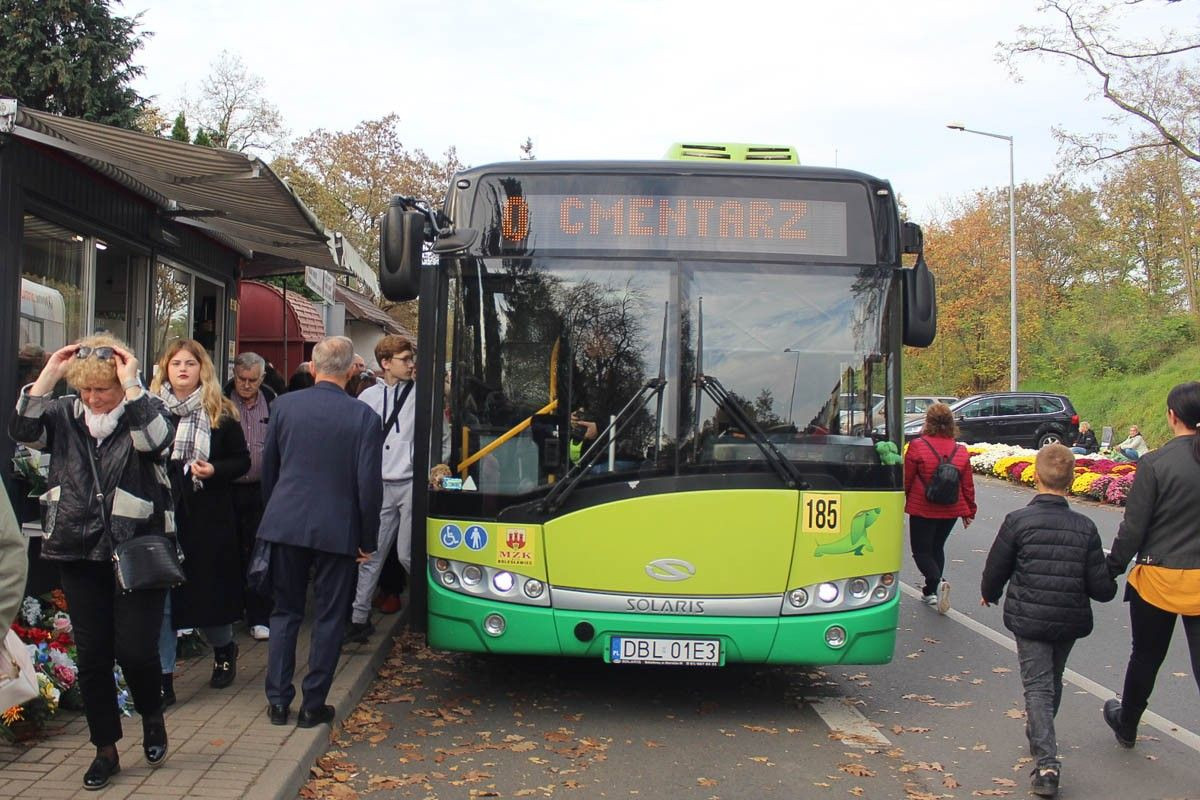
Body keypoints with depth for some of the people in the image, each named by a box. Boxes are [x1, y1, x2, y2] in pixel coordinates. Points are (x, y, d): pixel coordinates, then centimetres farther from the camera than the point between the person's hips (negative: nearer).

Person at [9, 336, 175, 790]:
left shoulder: (143, 412, -5)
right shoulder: (64, 415, 5)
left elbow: (159, 440, -25)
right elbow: (22, 430, -10)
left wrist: (131, 386, -23)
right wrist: (49, 374, -12)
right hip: (79, 553, 4)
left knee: (135, 649, -6)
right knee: (92, 654, 8)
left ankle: (152, 716, 26)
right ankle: (105, 749, 22)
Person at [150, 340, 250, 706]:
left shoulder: (220, 413, 2)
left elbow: (242, 460, 5)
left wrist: (215, 470, -12)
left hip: (208, 516, 0)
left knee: (209, 590, 9)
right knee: (160, 596, -1)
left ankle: (224, 649, 38)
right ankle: (163, 678, 8)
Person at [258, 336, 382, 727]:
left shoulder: (284, 405, -1)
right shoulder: (363, 416, -9)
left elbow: (268, 467, 8)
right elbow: (369, 483, -9)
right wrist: (368, 539, 1)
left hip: (285, 523, 3)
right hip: (337, 529, -2)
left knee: (285, 613, 14)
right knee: (329, 618, 8)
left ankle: (278, 702, 17)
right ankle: (313, 706, 12)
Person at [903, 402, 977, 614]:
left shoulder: (917, 447, -14)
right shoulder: (961, 451, 0)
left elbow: (906, 479, -7)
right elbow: (967, 485, 5)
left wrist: (902, 502, 8)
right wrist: (969, 511, 17)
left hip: (922, 510, -5)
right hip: (951, 511, 5)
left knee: (921, 550, 5)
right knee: (937, 548, 20)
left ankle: (937, 581, -21)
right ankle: (930, 592, 21)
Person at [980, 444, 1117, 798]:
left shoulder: (1018, 520, -13)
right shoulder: (1085, 527, -6)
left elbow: (995, 570, -5)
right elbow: (1102, 588, -5)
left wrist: (989, 595, 16)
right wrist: (1110, 584, 19)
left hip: (1028, 618, -3)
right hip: (1070, 620, 3)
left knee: (1037, 686, 0)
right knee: (1053, 682, 23)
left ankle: (1046, 764, -14)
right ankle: (1039, 740, 43)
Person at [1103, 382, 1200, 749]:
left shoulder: (1156, 463, -14)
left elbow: (1133, 528, -11)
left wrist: (1112, 569, 1)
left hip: (1159, 578, -2)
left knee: (1146, 657, 17)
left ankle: (1126, 724, 38)